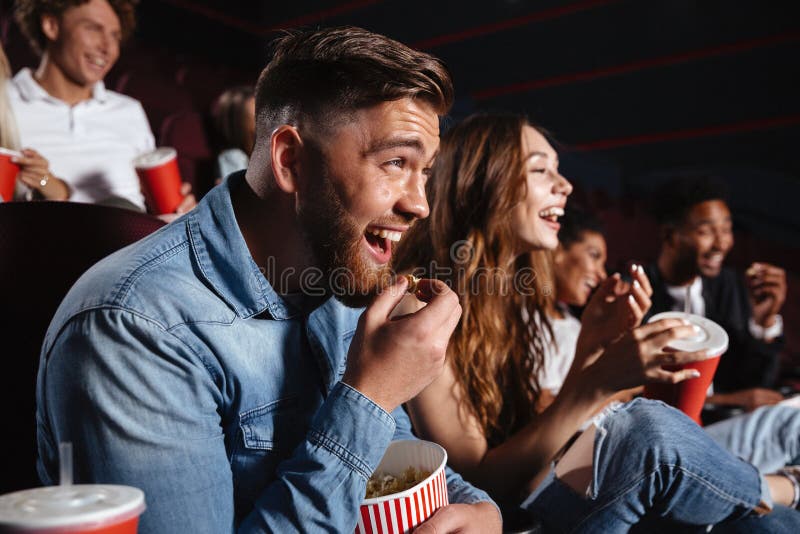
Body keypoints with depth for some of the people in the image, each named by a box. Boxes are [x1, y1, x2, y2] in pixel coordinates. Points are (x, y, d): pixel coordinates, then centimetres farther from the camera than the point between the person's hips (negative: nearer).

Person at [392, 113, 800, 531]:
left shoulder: (506, 289, 3)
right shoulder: (420, 298, -19)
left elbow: (535, 439, 4)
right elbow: (477, 482, -22)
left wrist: (591, 343, -9)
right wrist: (599, 382, -28)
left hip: (519, 499, 7)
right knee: (646, 432, -20)